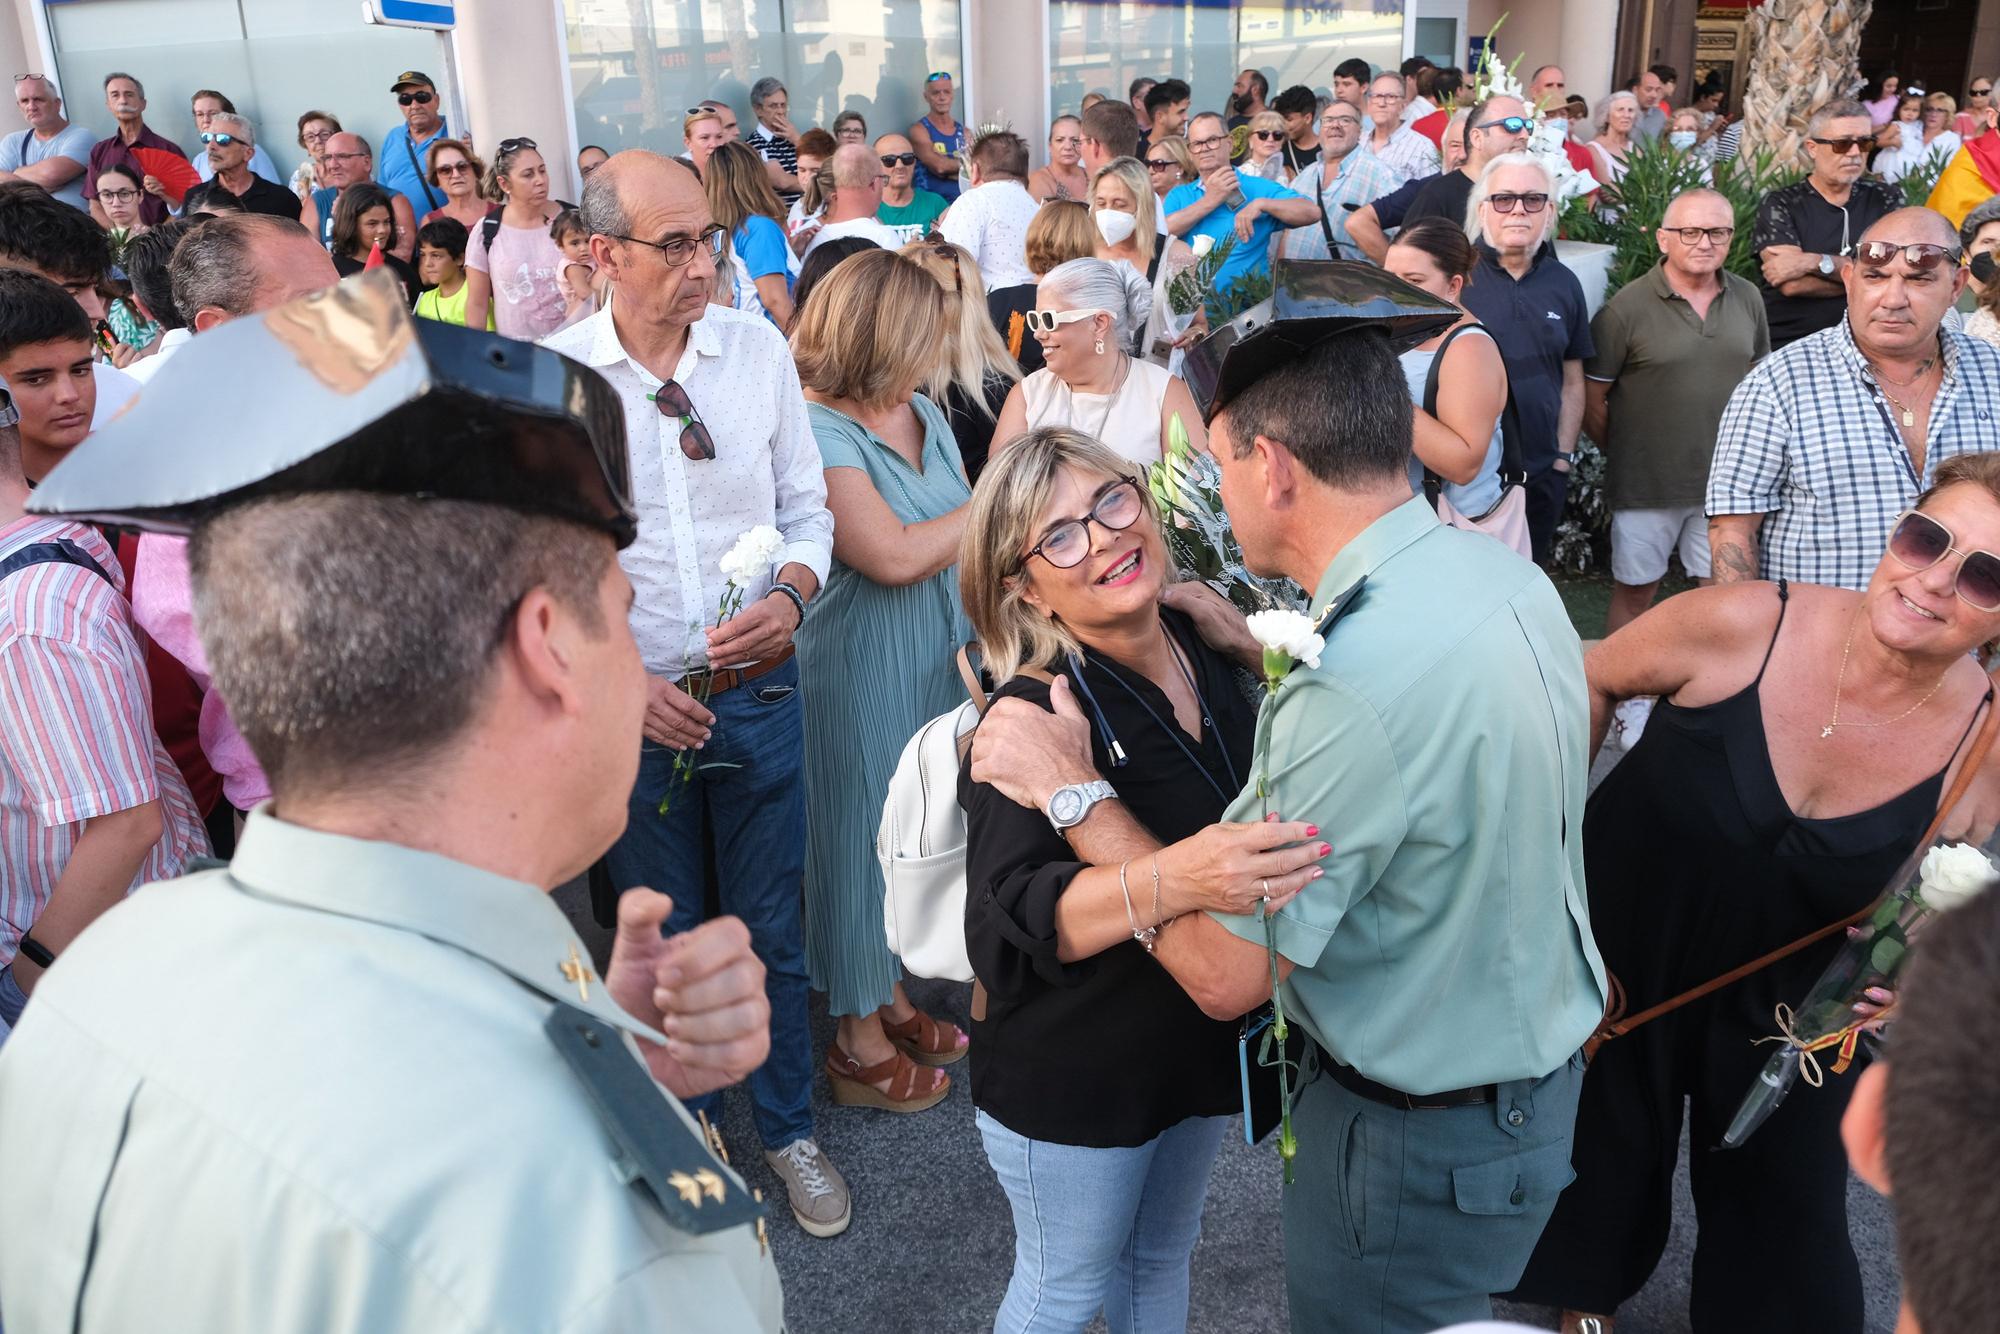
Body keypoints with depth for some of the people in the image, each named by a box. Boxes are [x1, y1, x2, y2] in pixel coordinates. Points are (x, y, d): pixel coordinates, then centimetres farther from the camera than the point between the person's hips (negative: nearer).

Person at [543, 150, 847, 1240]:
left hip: (758, 691, 2)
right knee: (663, 940, 17)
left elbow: (807, 508, 4)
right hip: (631, 702, -1)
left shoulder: (758, 348, -3)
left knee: (773, 930, 14)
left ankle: (788, 1127, 37)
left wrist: (790, 597, -15)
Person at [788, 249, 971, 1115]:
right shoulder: (816, 431, -19)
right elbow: (894, 556, -25)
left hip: (936, 661, 8)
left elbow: (962, 540, 13)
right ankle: (859, 1042, 23)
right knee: (861, 832, 6)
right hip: (860, 675, -8)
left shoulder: (923, 414, 7)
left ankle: (890, 995, 37)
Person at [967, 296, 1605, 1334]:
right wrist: (1258, 653, 6)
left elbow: (1225, 972, -26)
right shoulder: (1505, 577, -6)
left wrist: (1074, 790, -18)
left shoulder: (1358, 685, -35)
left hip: (1424, 1147, -8)